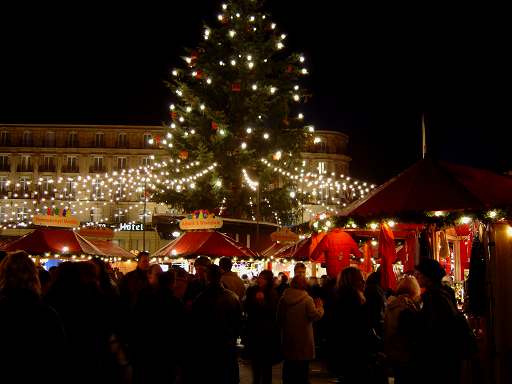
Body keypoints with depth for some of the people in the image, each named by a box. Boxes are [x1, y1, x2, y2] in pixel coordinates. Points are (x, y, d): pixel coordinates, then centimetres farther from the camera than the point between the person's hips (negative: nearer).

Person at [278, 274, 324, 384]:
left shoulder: (283, 298, 0)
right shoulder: (307, 299, -14)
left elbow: (279, 318, 8)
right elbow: (315, 316, -19)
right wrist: (320, 307, -2)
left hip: (287, 337, 4)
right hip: (303, 338, -4)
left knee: (289, 365, 14)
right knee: (302, 367, 5)